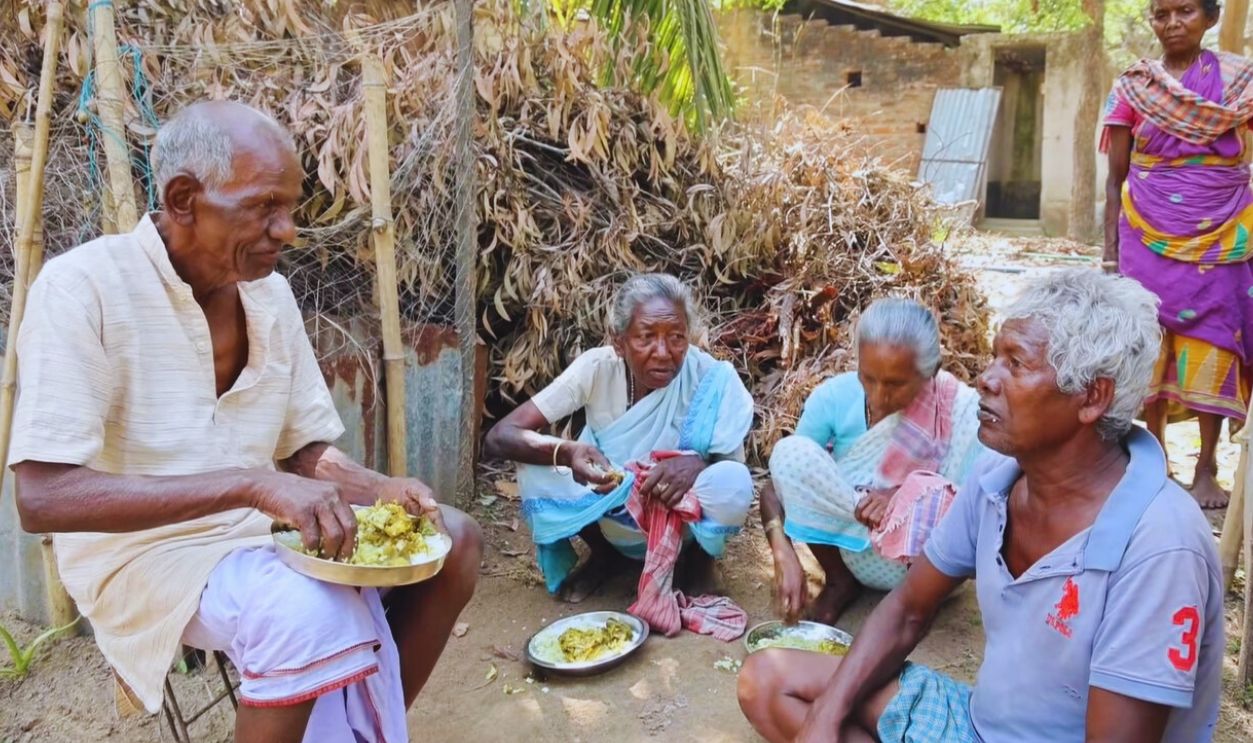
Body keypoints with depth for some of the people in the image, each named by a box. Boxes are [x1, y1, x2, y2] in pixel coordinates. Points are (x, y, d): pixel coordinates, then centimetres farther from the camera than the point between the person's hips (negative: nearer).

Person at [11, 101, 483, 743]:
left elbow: (306, 451, 8)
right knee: (312, 613, -33)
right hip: (143, 547, -6)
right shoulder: (83, 286, -18)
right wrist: (251, 484, -34)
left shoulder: (271, 293, 2)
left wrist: (383, 492, -13)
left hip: (262, 529, 7)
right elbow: (44, 496, -26)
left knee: (451, 537, -6)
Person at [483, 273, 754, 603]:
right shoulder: (597, 367, -22)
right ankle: (604, 552, 5)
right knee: (535, 471, -26)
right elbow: (499, 437, -24)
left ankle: (698, 557, 2)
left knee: (732, 484, -33)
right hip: (609, 513, 1)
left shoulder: (712, 378, -24)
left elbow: (734, 467, -16)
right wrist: (565, 452, -45)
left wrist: (699, 464, -40)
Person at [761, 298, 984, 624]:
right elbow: (777, 482, -15)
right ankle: (840, 580, -9)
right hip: (847, 546, 2)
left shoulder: (961, 409, -18)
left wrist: (909, 496, -32)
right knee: (790, 452, -25)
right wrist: (784, 557, -31)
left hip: (916, 561, -1)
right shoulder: (835, 396, -15)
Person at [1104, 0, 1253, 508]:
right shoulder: (1132, 87, 3)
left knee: (1212, 346, 0)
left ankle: (1207, 470, 8)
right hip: (1149, 238, 0)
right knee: (1150, 344, 3)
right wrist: (1109, 255, 0)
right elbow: (1115, 179, 4)